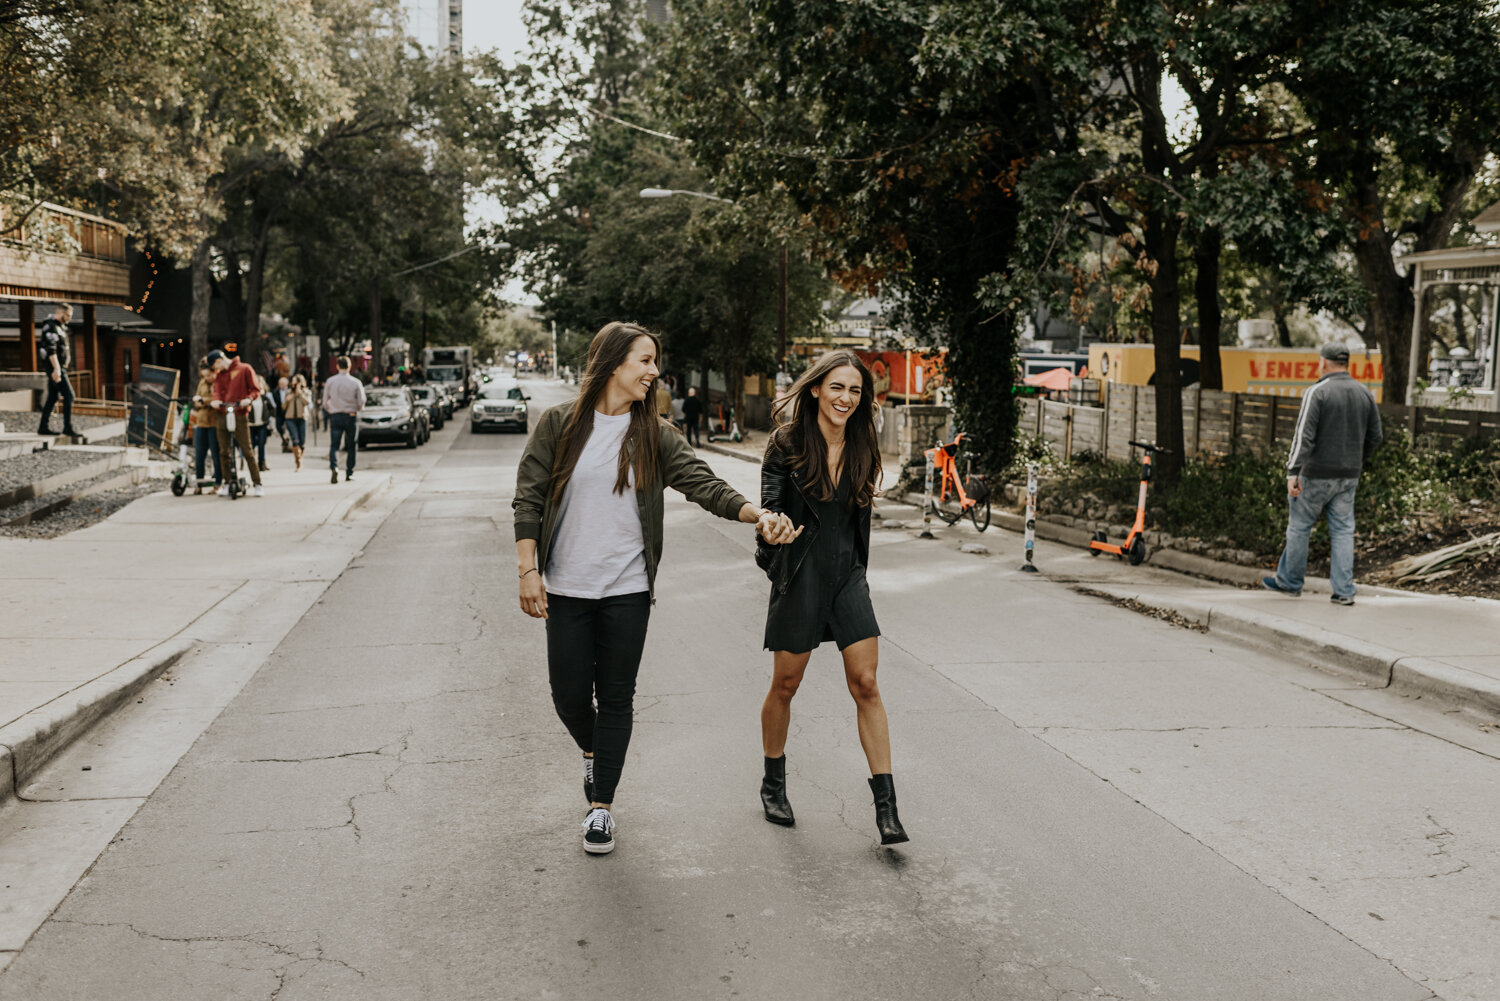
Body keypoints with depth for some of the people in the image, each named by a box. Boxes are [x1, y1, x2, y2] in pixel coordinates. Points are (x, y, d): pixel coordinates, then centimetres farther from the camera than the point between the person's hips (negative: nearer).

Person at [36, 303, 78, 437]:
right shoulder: (50, 327, -14)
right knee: (68, 395, -12)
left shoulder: (60, 327, 18)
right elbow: (51, 349, -23)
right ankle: (68, 427, -11)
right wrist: (56, 368, -28)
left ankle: (43, 427, 15)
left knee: (53, 397, 12)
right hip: (54, 367, -10)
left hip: (59, 367, 10)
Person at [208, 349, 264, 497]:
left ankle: (257, 484, -4)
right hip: (222, 416, 5)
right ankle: (227, 483, 13)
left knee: (247, 450, -8)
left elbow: (255, 389, 1)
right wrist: (216, 400, -17)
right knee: (224, 451, 5)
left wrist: (249, 399, -19)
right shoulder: (218, 374, 19)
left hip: (240, 415, -5)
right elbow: (217, 390, 6)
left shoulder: (244, 369, 4)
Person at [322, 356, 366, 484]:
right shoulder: (356, 382, -6)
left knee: (334, 445, -1)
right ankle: (349, 473, 14)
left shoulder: (330, 382, 0)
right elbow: (361, 403, -4)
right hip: (351, 416, -1)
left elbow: (325, 402, 3)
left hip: (335, 417, 1)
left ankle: (334, 466, -26)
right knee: (352, 446, 11)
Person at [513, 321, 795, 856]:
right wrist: (528, 570, -8)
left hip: (627, 590, 1)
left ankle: (601, 805, 19)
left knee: (616, 697, 5)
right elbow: (528, 498, -1)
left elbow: (704, 484, -6)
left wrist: (756, 514, -23)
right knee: (569, 695, 5)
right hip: (566, 588, -1)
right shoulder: (558, 425, -2)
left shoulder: (655, 435, 2)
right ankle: (592, 752, 40)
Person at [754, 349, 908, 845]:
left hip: (848, 573, 3)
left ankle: (885, 804, -2)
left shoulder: (862, 449, 6)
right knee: (785, 686, 8)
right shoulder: (787, 443, -6)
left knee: (866, 683, -5)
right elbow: (770, 507, -12)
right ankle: (773, 785, 30)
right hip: (800, 574, -3)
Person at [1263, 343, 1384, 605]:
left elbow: (1304, 436, -18)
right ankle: (1344, 591, 4)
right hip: (1348, 476, 6)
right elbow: (1374, 436, 13)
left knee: (1299, 527, 8)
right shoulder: (1365, 394, 8)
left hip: (1317, 475, -6)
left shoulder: (1317, 392, -12)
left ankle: (1289, 581, 19)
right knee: (1342, 530, 7)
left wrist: (1293, 472, -18)